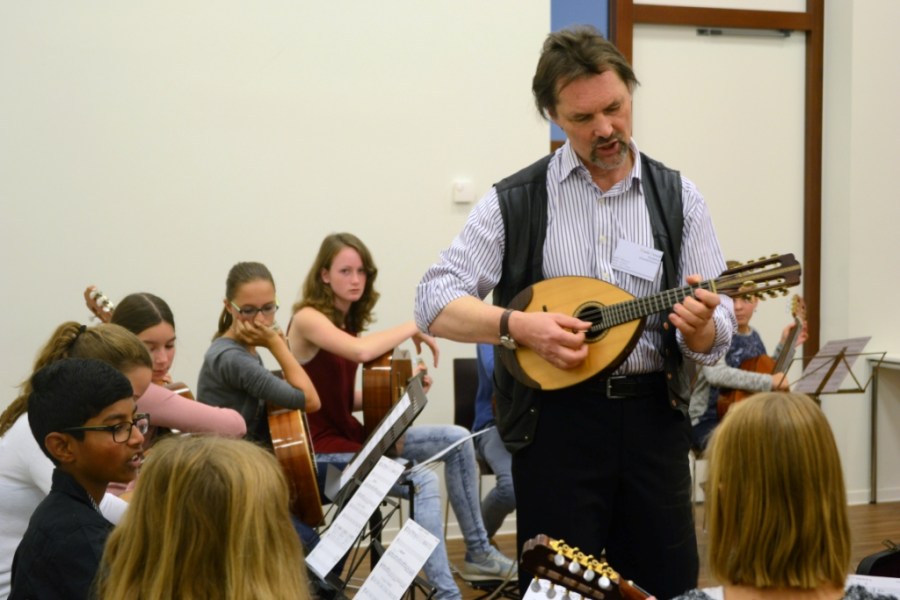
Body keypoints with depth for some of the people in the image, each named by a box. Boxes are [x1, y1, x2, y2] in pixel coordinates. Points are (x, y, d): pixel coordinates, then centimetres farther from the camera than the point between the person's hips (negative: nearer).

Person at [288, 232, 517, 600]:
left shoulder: (348, 321, 11)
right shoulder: (308, 318, -16)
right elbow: (361, 352, -36)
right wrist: (411, 328, -20)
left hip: (353, 435, 9)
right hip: (323, 450, -9)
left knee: (458, 440, 5)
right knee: (422, 481, -28)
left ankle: (478, 553, 11)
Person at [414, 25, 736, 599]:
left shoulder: (680, 199, 4)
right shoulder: (515, 202, 0)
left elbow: (716, 337, 1)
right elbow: (434, 302, -4)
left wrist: (699, 326, -22)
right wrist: (518, 325, -19)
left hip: (654, 417, 2)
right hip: (556, 420, -2)